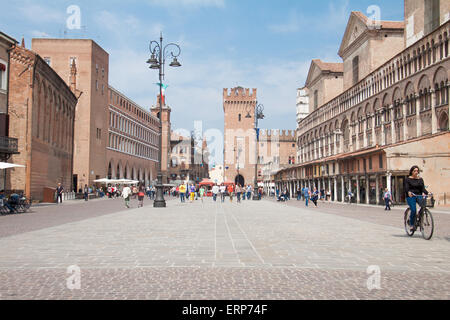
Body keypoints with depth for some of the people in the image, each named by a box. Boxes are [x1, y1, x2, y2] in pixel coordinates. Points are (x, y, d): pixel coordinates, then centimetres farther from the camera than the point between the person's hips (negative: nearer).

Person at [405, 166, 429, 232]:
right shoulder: (408, 179, 3)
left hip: (419, 195, 3)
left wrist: (425, 192, -17)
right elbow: (406, 188, -9)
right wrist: (409, 192, -32)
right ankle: (411, 224, -1)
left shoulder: (420, 179, 15)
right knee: (413, 210, -19)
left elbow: (423, 188, 5)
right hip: (411, 197, -3)